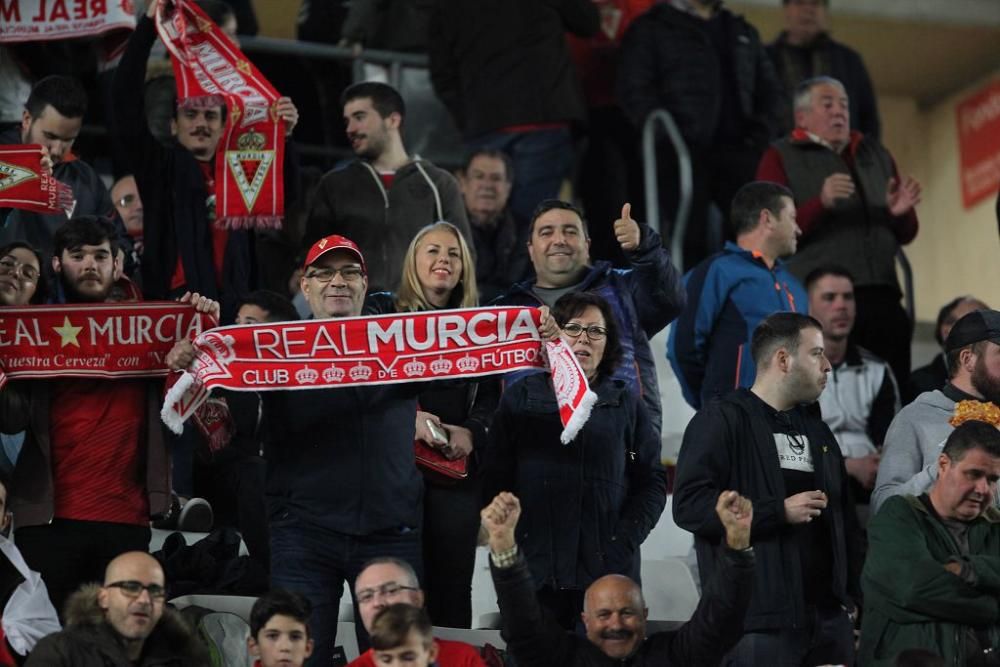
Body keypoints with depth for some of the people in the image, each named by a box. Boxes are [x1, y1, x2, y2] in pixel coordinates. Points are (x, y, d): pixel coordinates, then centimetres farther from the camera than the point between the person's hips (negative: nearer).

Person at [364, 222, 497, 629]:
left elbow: (491, 397, 11)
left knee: (452, 583, 1)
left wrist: (471, 432, -10)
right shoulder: (381, 310, 8)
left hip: (458, 468, 2)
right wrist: (409, 417, -18)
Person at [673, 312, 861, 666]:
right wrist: (779, 511, -16)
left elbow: (844, 520, 25)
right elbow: (689, 505, -15)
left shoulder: (815, 429, 21)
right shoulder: (722, 420, -3)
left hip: (829, 615, 7)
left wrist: (852, 596, 15)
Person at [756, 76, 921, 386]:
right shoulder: (781, 158, 9)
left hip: (880, 295, 4)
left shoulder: (876, 154, 22)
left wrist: (900, 212, 0)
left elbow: (906, 235, 24)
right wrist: (820, 203, -19)